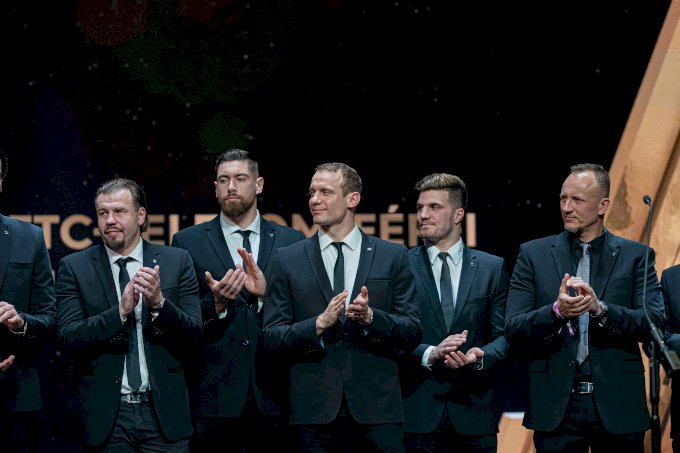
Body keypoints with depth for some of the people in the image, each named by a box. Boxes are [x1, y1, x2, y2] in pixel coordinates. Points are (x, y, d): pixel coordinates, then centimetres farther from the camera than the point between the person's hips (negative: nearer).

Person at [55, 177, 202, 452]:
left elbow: (193, 336, 0)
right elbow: (69, 339, -8)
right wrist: (121, 311, -21)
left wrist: (159, 302, -17)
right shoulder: (74, 267, 1)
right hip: (104, 415, -1)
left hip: (163, 412, 1)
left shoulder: (177, 261, 4)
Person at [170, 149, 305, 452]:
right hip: (212, 398, -1)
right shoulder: (188, 242, 5)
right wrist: (215, 304, -16)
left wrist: (267, 294, -14)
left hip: (273, 396, 1)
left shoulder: (291, 241, 8)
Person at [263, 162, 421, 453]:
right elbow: (271, 338, 2)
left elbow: (412, 333, 3)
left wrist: (370, 317, -15)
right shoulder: (288, 260, 7)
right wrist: (319, 323, -14)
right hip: (314, 410, 0)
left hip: (376, 409, 0)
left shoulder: (393, 256, 7)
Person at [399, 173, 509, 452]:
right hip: (419, 410, -1)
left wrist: (481, 356, -14)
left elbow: (503, 335, 6)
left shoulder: (492, 268, 8)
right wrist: (429, 354, -17)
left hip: (474, 408, 1)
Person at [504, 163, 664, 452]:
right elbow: (512, 329, -2)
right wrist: (557, 311, -20)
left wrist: (599, 308, -21)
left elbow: (655, 322, -6)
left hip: (617, 404, 0)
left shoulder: (635, 255, 5)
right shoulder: (534, 254, 6)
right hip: (556, 406, 0)